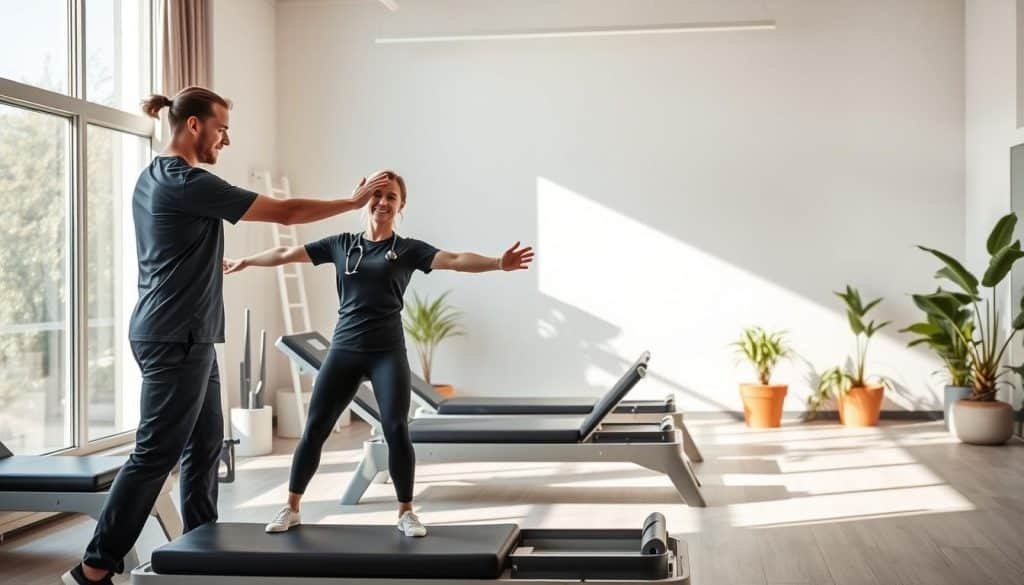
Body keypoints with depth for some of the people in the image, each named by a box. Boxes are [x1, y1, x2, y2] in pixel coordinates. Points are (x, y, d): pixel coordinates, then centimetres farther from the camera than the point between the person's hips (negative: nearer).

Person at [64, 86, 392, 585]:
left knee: (205, 444, 13)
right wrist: (353, 201, -5)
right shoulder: (189, 183, -16)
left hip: (184, 336, 10)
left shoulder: (153, 177, 14)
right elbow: (285, 213, -15)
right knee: (155, 454, -6)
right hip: (177, 339, -10)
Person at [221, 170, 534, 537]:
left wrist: (498, 263, -28)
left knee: (396, 429, -9)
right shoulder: (341, 244, 9)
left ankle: (406, 513, 6)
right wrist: (245, 261, 19)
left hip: (387, 352, -2)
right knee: (315, 427, 4)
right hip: (344, 350, 2)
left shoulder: (408, 249, 1)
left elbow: (455, 260, -13)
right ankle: (291, 508, 18)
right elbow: (286, 254, 16)